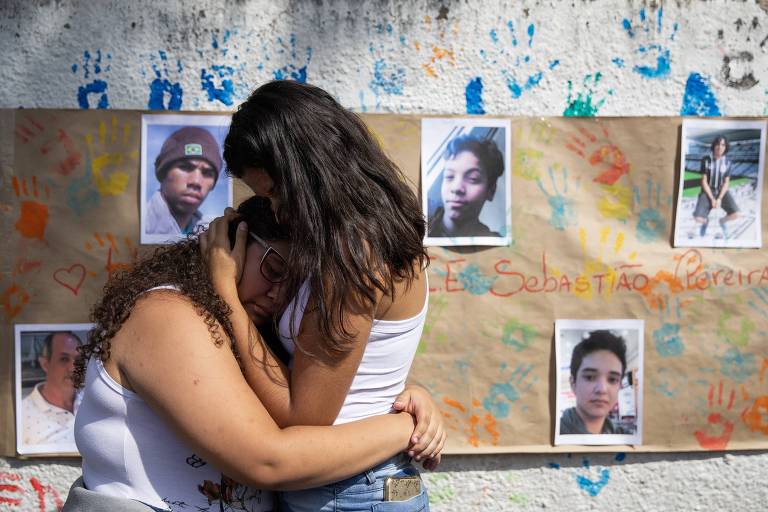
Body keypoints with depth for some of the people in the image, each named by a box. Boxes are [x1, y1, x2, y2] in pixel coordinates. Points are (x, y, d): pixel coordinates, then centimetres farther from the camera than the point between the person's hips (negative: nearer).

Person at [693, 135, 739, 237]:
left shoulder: (727, 163, -4)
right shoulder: (705, 160, -12)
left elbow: (726, 183, -5)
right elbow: (704, 181, -12)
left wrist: (719, 199, -19)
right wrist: (712, 199, -18)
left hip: (722, 192, 2)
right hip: (707, 192, -2)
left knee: (735, 214, -23)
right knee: (698, 218, -25)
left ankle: (722, 221, 14)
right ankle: (706, 221, 15)